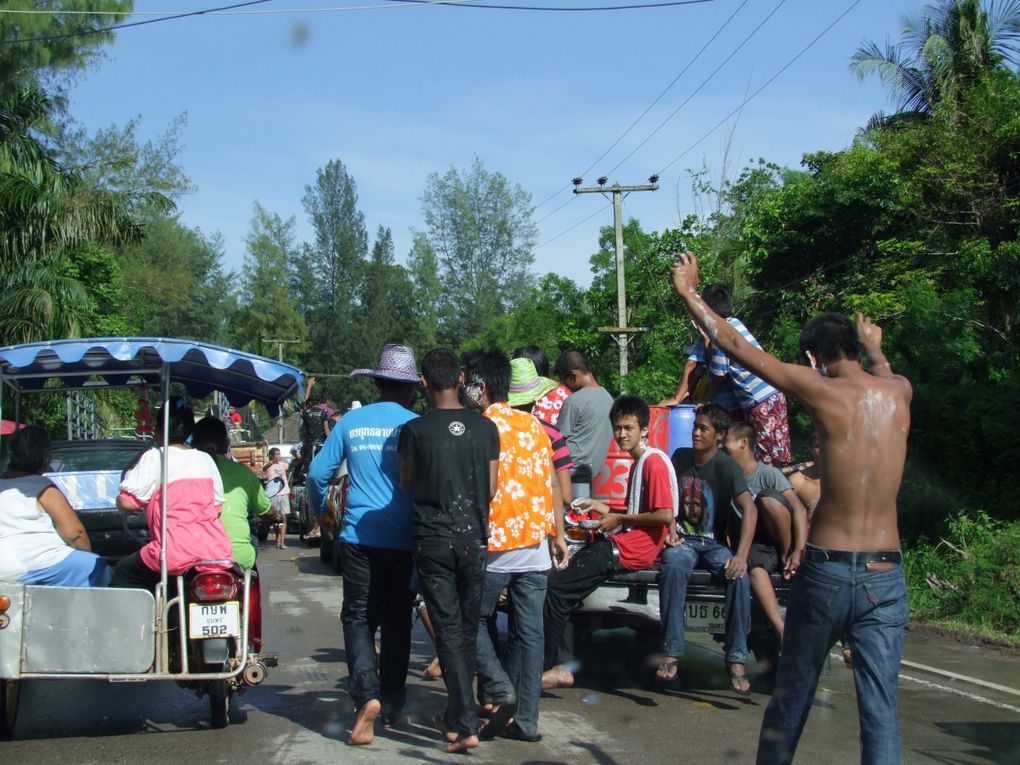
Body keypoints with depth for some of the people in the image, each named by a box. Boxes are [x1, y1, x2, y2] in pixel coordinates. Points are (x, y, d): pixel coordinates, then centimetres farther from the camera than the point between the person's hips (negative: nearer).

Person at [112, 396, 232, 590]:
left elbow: (127, 503, -5)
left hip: (178, 552, -6)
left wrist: (121, 502, 17)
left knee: (124, 573, 14)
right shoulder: (205, 459, 17)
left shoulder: (155, 457, 1)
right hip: (218, 552, 6)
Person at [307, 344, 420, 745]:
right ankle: (391, 709, 19)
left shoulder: (351, 421, 2)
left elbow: (318, 473, 4)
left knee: (358, 618, 6)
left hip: (358, 537, 0)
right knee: (396, 622, 12)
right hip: (403, 541, 0)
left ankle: (367, 695, -16)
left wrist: (319, 510, 22)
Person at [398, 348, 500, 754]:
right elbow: (491, 489, 4)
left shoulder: (415, 430, -7)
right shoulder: (486, 428, 0)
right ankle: (456, 716, 25)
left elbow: (408, 485, 5)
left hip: (432, 539, -2)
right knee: (467, 629, 14)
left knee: (449, 629, 0)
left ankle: (465, 725, -6)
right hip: (474, 538, 2)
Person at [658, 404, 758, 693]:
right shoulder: (680, 457, 6)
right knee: (674, 565, -35)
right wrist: (670, 529, -3)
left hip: (714, 543, -2)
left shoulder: (726, 467, -9)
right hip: (683, 539, 2)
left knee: (739, 575, -33)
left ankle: (737, 657, -25)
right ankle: (672, 652, -34)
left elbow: (749, 509, -21)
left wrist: (741, 555, -33)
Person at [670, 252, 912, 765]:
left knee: (792, 694, 13)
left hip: (827, 571, -3)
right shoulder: (898, 393, 4)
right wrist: (876, 350, 53)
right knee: (881, 707, 3)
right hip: (885, 575, 3)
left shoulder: (822, 391, -8)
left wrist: (688, 292, 10)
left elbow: (735, 346, -2)